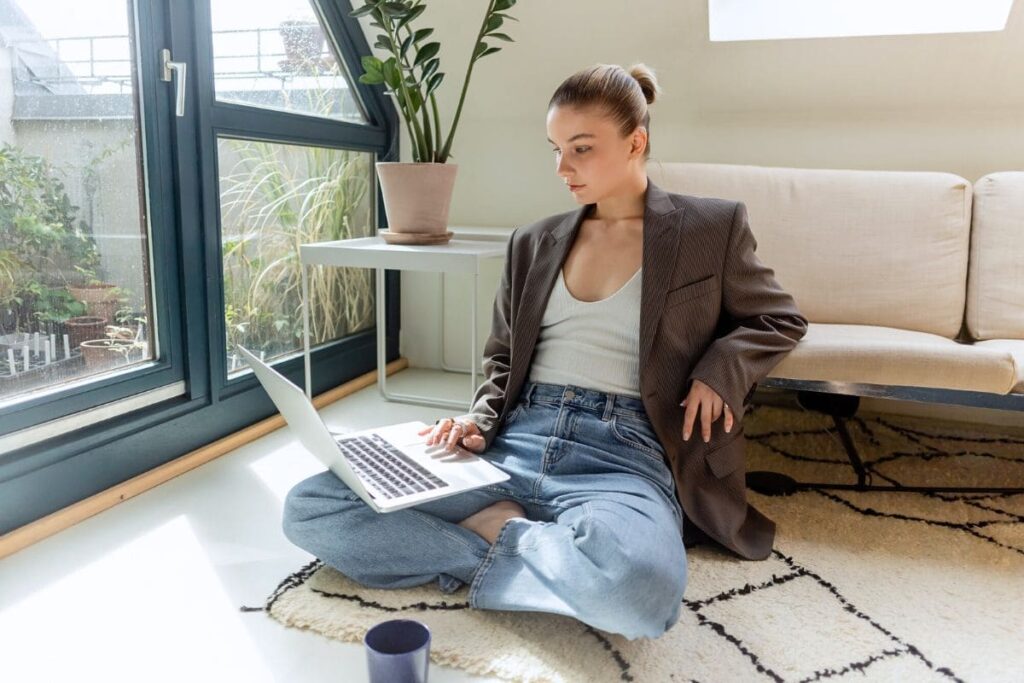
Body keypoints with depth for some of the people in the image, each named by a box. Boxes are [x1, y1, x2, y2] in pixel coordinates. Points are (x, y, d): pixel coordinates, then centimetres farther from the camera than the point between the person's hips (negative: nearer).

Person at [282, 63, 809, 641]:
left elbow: (780, 320, 16)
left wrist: (718, 370, -4)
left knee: (638, 588, -40)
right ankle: (514, 539, -9)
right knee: (308, 508, -12)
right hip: (511, 442, 4)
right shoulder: (535, 243, 18)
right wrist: (480, 420, 0)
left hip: (622, 454, -3)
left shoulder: (711, 227, 8)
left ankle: (494, 536, -11)